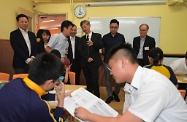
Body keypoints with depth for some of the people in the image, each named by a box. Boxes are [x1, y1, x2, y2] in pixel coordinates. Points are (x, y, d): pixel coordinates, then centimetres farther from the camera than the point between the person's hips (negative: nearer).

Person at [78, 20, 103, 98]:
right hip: (85, 63, 4)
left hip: (94, 62, -3)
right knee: (88, 82, 8)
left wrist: (93, 44, -31)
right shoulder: (82, 39, 15)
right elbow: (80, 50, 3)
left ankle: (97, 97, 5)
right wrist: (87, 58, -11)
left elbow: (101, 45, -10)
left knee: (95, 82, -8)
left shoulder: (97, 36, 6)